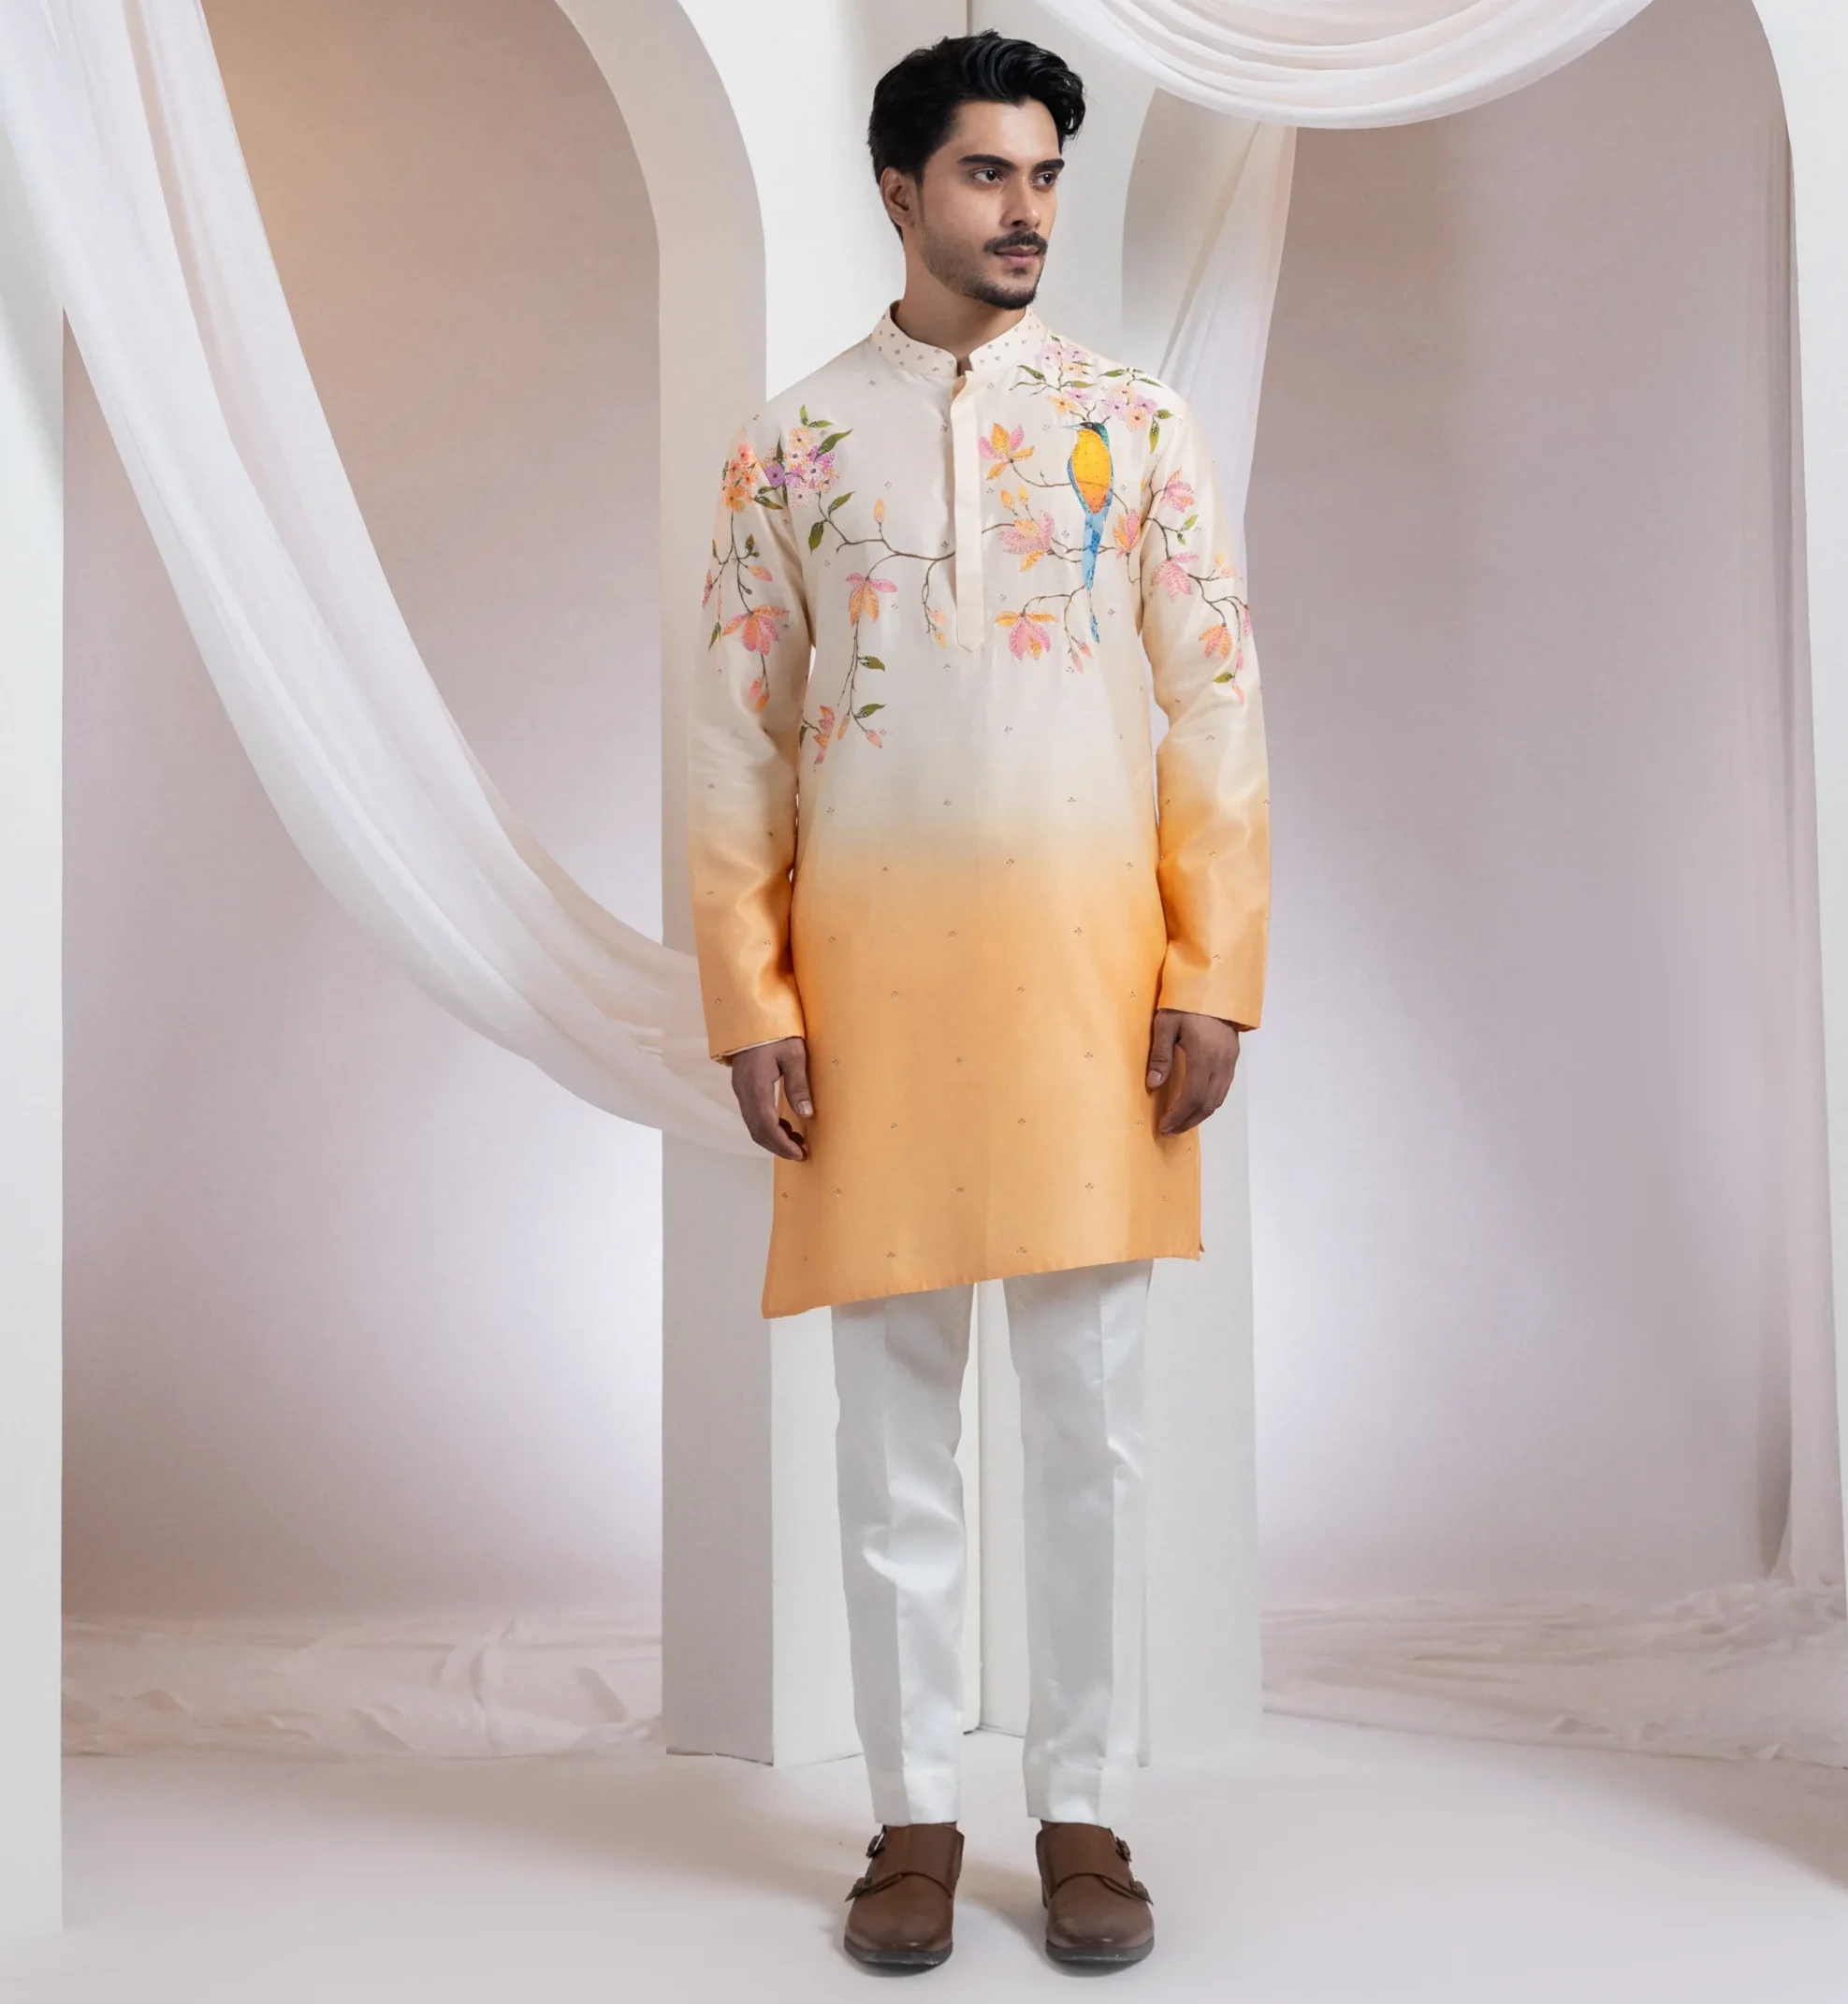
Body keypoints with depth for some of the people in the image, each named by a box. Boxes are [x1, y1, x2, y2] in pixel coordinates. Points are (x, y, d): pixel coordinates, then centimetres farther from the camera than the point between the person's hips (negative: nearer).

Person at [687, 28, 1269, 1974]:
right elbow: (736, 739, 4)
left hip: (1093, 970, 0)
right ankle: (913, 1811, 21)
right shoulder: (792, 442, 6)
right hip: (872, 976, 0)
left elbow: (1214, 714, 3)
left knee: (1091, 1413, 6)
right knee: (894, 1412, 7)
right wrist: (749, 1001, -3)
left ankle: (1084, 1808, 21)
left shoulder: (1138, 422, 6)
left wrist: (1213, 975, -5)